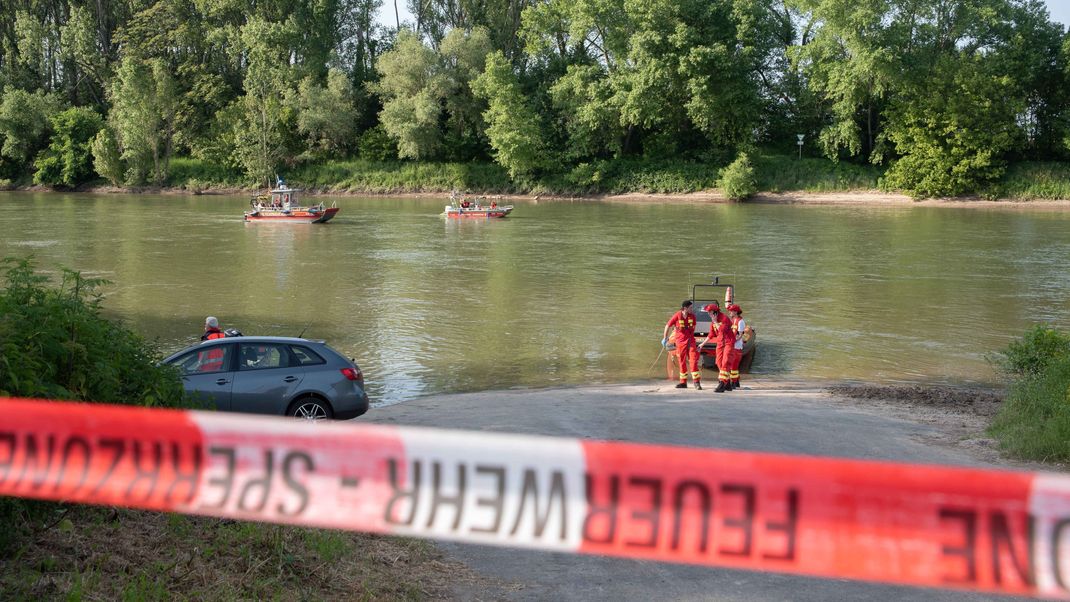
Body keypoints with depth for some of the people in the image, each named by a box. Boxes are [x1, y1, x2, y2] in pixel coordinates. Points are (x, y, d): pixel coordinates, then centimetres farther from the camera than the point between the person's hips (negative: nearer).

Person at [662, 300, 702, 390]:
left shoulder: (692, 316, 1)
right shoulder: (677, 316, -9)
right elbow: (667, 326, 0)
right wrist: (665, 339, 6)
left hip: (691, 341, 2)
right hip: (680, 342, -2)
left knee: (693, 360, -7)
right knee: (682, 362, 5)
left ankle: (696, 382, -7)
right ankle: (683, 382, 14)